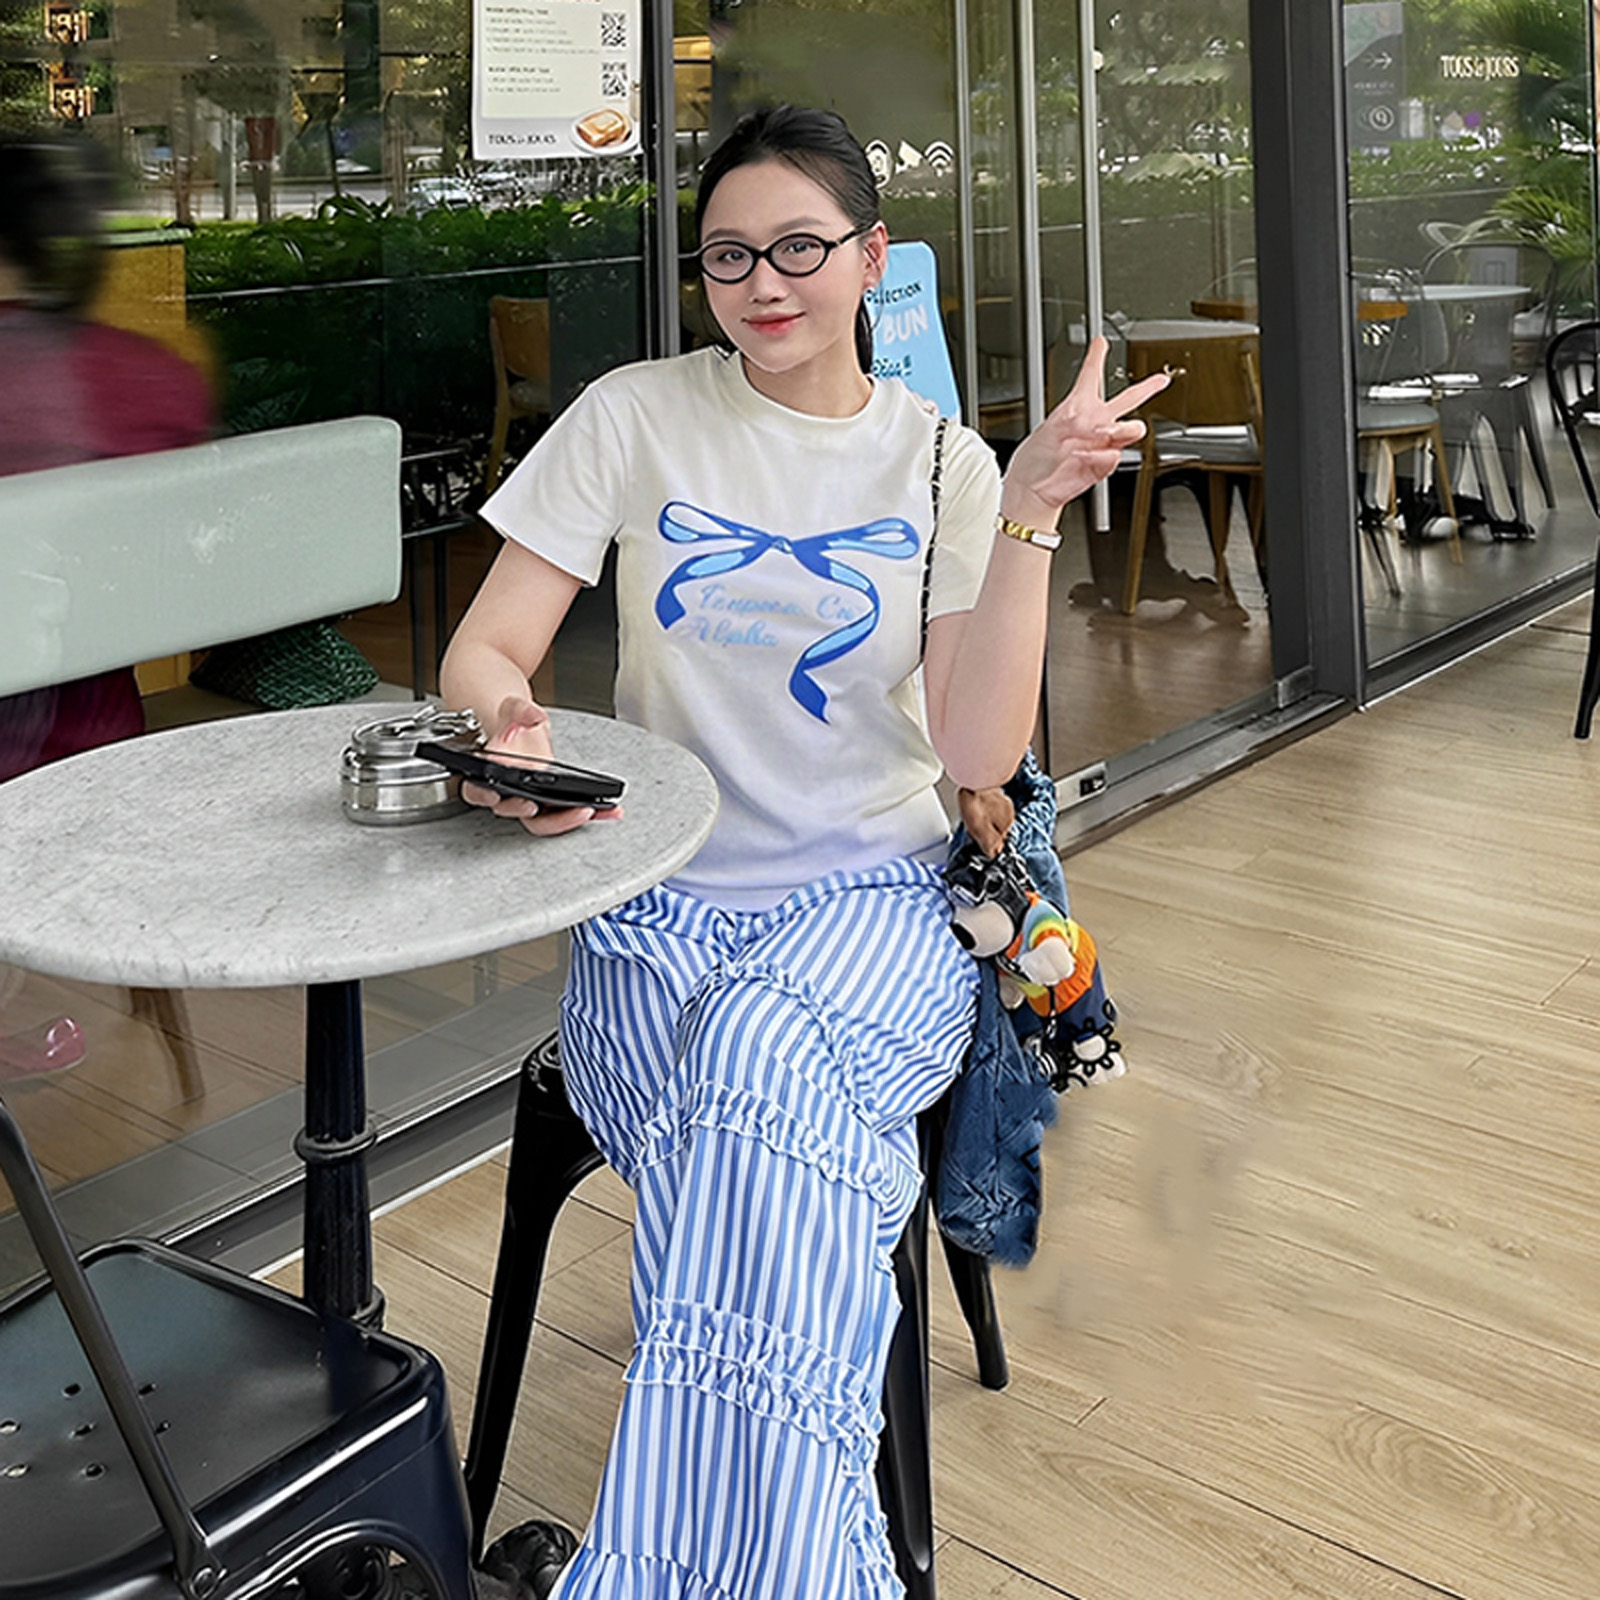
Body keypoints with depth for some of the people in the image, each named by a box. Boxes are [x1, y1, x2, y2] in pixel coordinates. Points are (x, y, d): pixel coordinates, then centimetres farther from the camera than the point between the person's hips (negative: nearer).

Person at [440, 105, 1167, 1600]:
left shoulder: (942, 463, 5)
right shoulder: (634, 417, 5)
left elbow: (980, 752, -5)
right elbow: (483, 649, 0)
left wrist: (1030, 509, -14)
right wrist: (509, 723, -24)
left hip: (876, 897, 0)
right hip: (658, 903, 0)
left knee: (761, 1054, -35)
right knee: (774, 1139, -33)